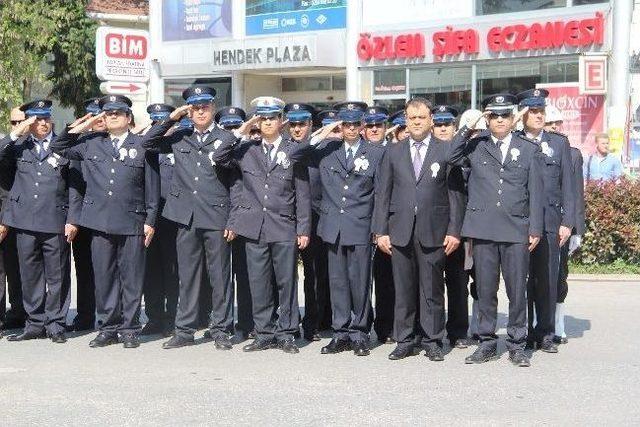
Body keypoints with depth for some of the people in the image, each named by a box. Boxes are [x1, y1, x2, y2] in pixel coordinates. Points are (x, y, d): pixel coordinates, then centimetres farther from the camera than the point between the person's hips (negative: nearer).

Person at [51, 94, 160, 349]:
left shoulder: (143, 146, 5)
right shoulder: (90, 144, 12)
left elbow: (152, 186, 4)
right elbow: (57, 148, 19)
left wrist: (150, 220, -1)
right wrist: (77, 128, 6)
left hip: (133, 222, -2)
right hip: (100, 222, 3)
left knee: (131, 278, 1)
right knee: (104, 277, 7)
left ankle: (129, 330, 10)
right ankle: (108, 328, 16)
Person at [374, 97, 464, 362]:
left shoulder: (446, 151, 4)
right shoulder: (393, 152, 10)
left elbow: (455, 193, 2)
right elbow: (383, 194, 9)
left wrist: (454, 231, -4)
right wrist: (381, 231, 2)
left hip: (433, 231, -2)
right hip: (400, 231, 2)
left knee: (432, 289, 3)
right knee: (403, 290, 5)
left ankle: (432, 342, 13)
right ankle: (405, 341, 15)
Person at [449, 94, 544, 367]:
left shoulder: (529, 150, 11)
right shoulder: (475, 146, 11)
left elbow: (535, 192, 8)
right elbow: (452, 157, -8)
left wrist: (536, 229, 1)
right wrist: (468, 128, -9)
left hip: (517, 229, 0)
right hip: (483, 229, 0)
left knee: (518, 290, 1)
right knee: (485, 290, 6)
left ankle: (517, 345, 12)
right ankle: (487, 343, 16)